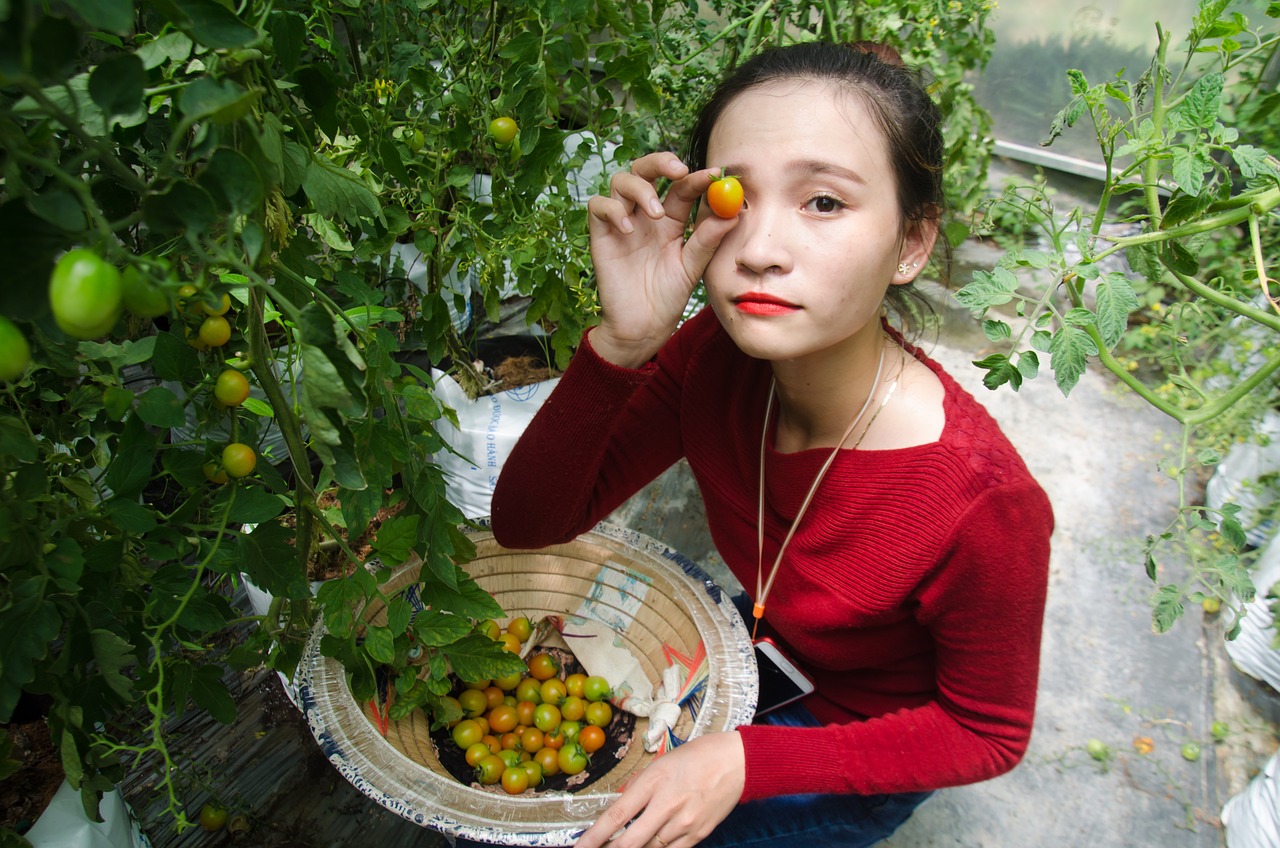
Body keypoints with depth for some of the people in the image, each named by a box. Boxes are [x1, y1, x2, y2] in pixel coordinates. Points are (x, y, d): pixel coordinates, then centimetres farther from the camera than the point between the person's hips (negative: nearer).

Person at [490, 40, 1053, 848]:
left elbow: (987, 735, -17)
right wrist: (622, 343, -38)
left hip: (860, 759, -3)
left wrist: (745, 763, -27)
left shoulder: (984, 503, -36)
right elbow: (527, 523, -21)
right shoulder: (716, 355, -23)